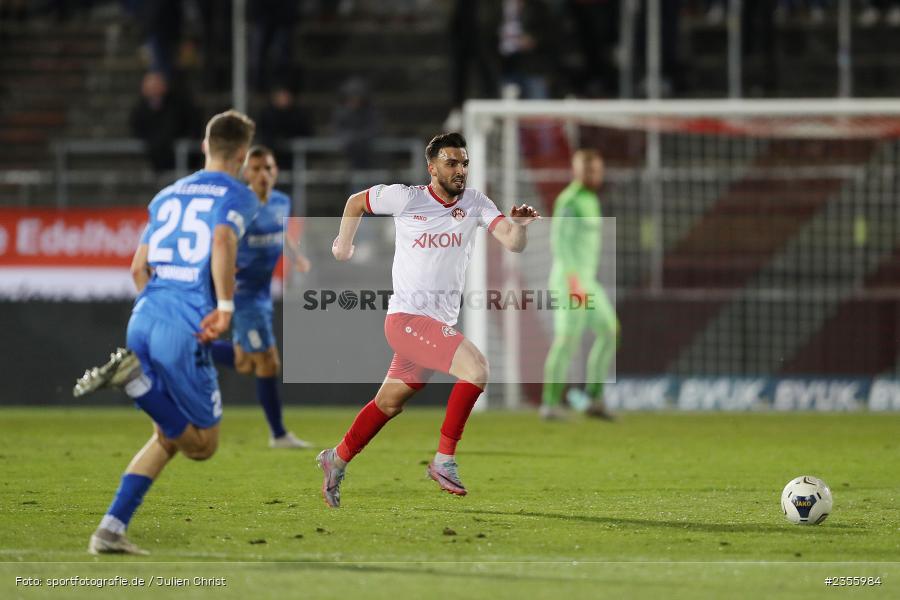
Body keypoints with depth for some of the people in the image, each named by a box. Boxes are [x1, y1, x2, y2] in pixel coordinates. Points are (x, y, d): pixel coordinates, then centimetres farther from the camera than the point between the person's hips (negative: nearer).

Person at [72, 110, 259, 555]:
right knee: (202, 444, 1)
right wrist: (225, 307, -17)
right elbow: (222, 241, -18)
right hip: (186, 328, -7)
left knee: (168, 437, 19)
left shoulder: (168, 196, 22)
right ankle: (136, 379, -23)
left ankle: (111, 530, 4)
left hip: (143, 318, 7)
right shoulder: (238, 197, 4)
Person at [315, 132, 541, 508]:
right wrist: (344, 243, 18)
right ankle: (444, 460, -19)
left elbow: (512, 243, -11)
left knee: (389, 403, 18)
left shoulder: (475, 204, 1)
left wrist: (518, 226, -32)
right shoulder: (405, 198, -7)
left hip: (441, 322, 6)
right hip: (407, 318, -6)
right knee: (476, 368, -25)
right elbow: (357, 201, 10)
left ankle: (337, 460, 38)